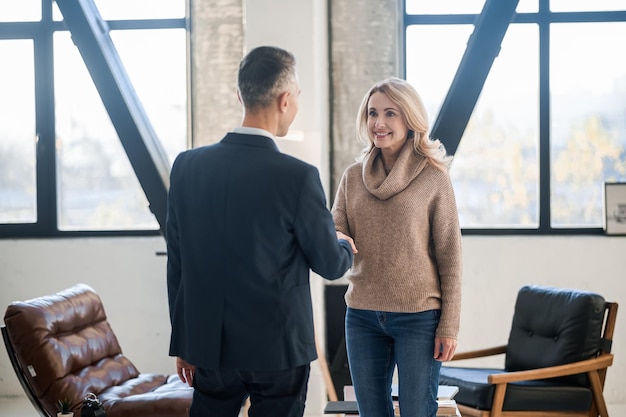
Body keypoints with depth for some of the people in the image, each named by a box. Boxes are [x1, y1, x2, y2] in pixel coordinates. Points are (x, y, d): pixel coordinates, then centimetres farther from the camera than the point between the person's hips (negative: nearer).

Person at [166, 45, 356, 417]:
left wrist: (183, 343, 13)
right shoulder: (298, 177, -16)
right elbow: (330, 264, -5)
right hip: (279, 347, -4)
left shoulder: (187, 167, -3)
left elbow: (177, 264, 3)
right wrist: (346, 248, 19)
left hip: (210, 345, 4)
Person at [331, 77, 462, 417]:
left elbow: (449, 256, -4)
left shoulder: (433, 177, -4)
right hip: (362, 316, 4)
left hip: (418, 316, -4)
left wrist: (449, 326, -7)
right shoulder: (353, 176, 6)